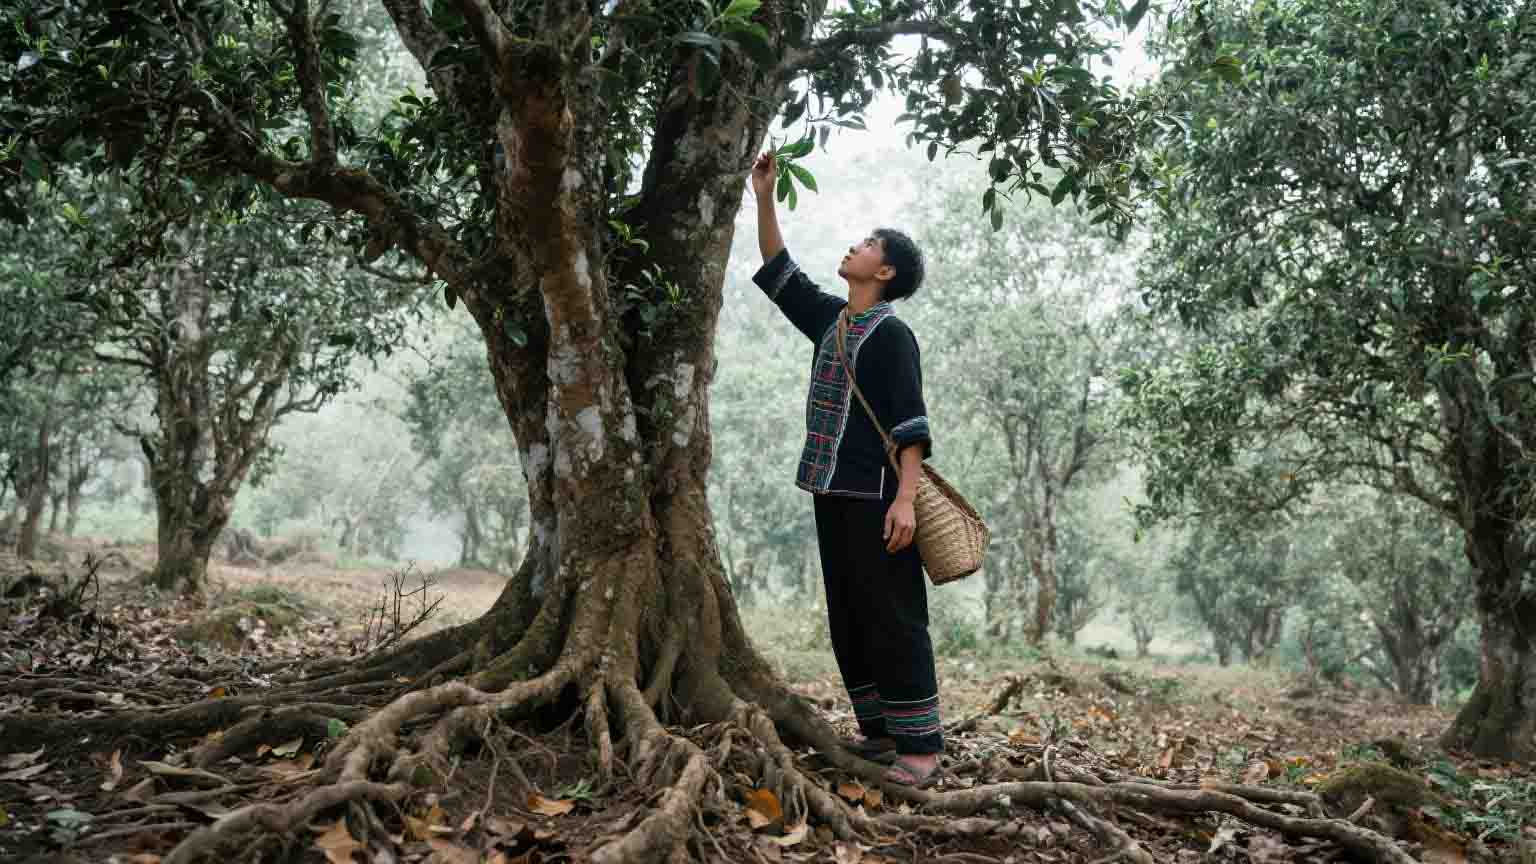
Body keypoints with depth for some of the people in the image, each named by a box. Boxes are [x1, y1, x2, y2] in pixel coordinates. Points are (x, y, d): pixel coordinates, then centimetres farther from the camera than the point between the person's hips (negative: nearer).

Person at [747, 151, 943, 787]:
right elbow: (777, 271, 24)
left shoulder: (891, 335, -8)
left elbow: (911, 424, -14)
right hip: (833, 493, 8)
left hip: (874, 496, -8)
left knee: (893, 620, -7)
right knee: (847, 619, 11)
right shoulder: (831, 319, 15)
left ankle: (920, 746, -1)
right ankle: (878, 731, 21)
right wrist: (764, 199, 19)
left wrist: (905, 498, -23)